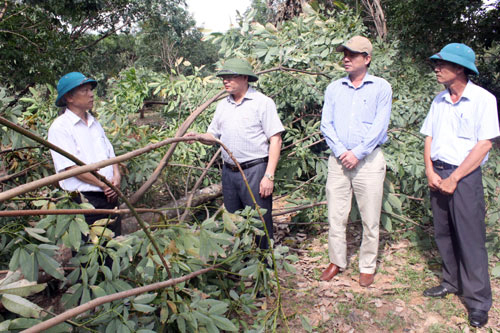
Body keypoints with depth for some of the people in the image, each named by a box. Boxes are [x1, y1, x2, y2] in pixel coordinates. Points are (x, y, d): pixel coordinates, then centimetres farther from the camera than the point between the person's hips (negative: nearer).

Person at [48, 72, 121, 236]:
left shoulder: (94, 123, 17)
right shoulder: (60, 127, -7)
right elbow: (71, 167, -14)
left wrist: (116, 177, -4)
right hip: (83, 200, -7)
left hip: (110, 196, 7)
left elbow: (110, 154, 16)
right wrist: (104, 184, -14)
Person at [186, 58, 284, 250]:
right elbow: (213, 136, 19)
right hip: (229, 171, 7)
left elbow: (275, 140, -9)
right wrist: (198, 137, -4)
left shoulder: (262, 102, -5)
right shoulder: (223, 105, 14)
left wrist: (269, 175, -16)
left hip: (254, 171, -6)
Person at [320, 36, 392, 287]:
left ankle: (368, 266, 19)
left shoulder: (381, 87, 3)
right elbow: (326, 124, 5)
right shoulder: (334, 88, 12)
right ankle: (336, 261, 22)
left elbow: (380, 126, -5)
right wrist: (341, 151, -9)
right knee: (335, 215, 6)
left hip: (369, 160, -2)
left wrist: (357, 153, -13)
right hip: (338, 160, 3)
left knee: (370, 218, 4)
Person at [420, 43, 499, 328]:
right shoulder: (439, 101, 11)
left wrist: (453, 179, -14)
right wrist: (431, 171, -4)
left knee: (470, 238, -2)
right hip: (438, 174, 6)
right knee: (444, 234, 12)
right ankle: (452, 283, 29)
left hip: (465, 176, -6)